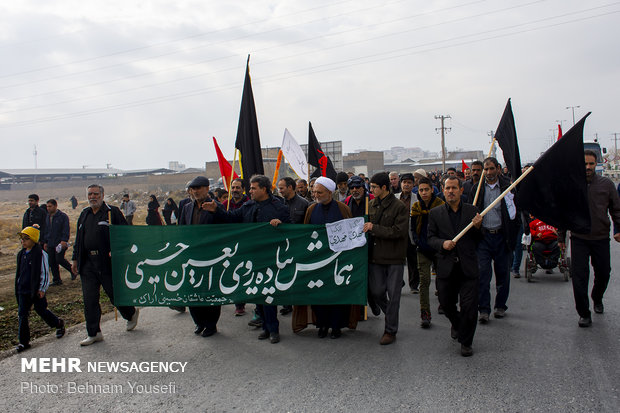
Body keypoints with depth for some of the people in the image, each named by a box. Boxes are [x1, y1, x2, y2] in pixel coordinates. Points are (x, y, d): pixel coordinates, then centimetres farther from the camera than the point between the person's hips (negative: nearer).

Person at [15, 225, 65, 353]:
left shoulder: (40, 254, -12)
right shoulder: (21, 254, 8)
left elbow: (45, 272, -10)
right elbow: (19, 272, 18)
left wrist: (42, 288, -12)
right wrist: (18, 287, 18)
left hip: (36, 290, -6)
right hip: (23, 290, 6)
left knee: (41, 310, 5)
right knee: (22, 314, 3)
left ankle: (59, 324, 30)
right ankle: (24, 341, 9)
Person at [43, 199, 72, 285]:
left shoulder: (63, 216, -7)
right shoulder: (48, 217, 15)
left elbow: (66, 230, -13)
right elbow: (46, 231, 22)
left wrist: (64, 240, -22)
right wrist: (45, 242, 17)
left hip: (60, 243, -7)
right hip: (50, 244, 7)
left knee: (59, 259, -14)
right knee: (52, 262, 6)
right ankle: (56, 280, 14)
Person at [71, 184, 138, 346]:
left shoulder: (112, 212, -4)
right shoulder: (84, 214, 14)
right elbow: (78, 239, 20)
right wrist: (75, 259, 16)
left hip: (108, 262, -5)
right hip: (87, 263, 6)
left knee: (115, 294, 5)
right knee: (89, 299, 5)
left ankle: (131, 313, 33)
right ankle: (94, 333, 14)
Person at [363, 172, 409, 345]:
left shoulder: (400, 207, -9)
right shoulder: (372, 205, 9)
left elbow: (399, 232, -17)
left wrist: (374, 228, -17)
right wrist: (367, 229, -1)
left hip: (394, 257, -5)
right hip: (376, 256, 5)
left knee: (393, 294, 2)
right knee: (376, 291, 7)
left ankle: (391, 331, 14)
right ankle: (391, 314, 35)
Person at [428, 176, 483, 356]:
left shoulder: (472, 211, 4)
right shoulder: (435, 213, 4)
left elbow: (479, 241, 7)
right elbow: (431, 238, 4)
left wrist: (478, 227, -13)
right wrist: (442, 243, -15)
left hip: (468, 267, -1)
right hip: (446, 267, 1)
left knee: (470, 306, -1)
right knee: (446, 303, 13)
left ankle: (466, 342, 20)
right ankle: (456, 324, 47)